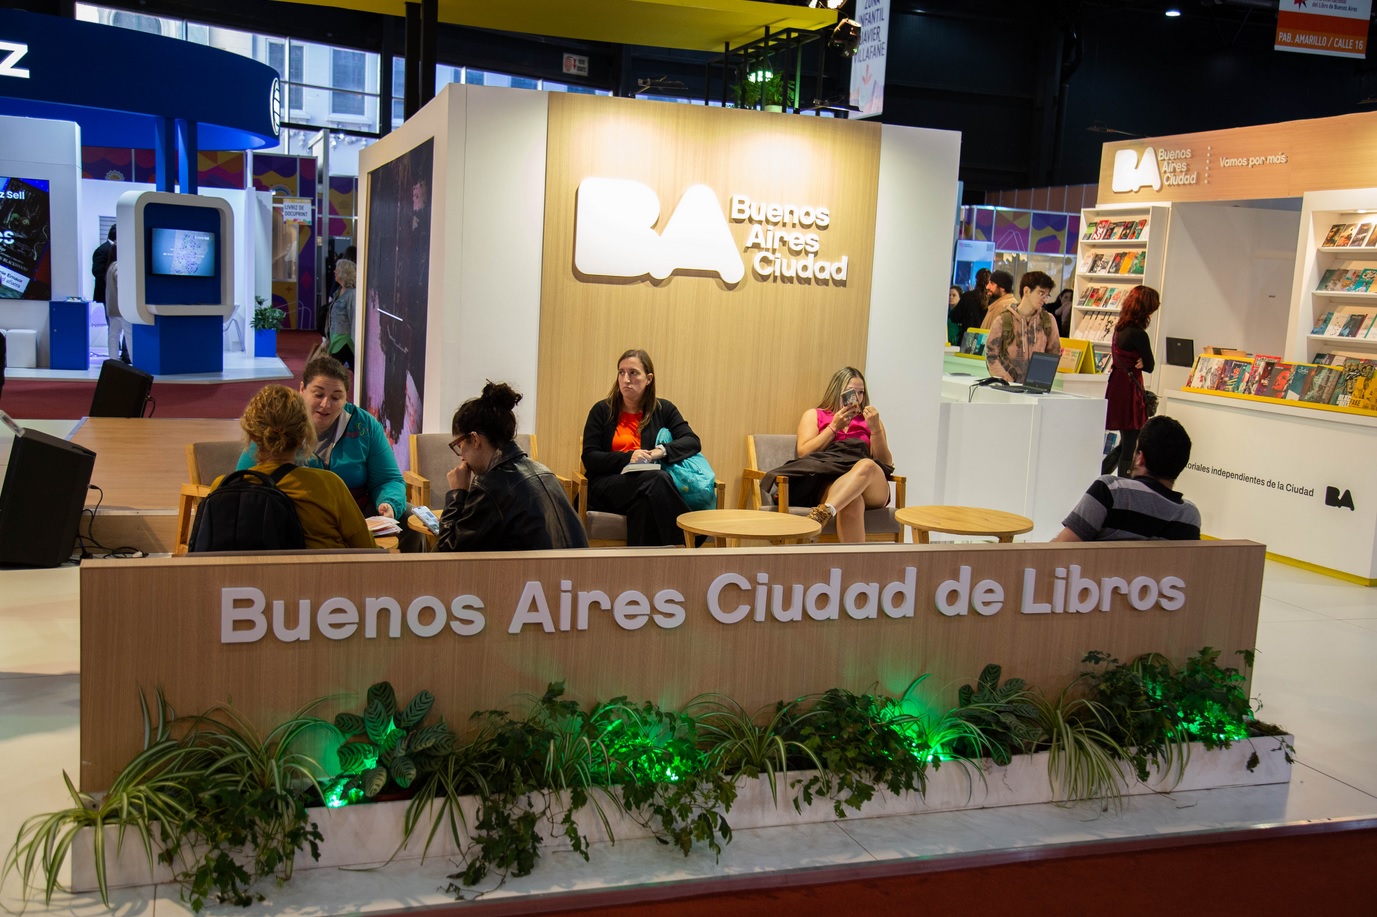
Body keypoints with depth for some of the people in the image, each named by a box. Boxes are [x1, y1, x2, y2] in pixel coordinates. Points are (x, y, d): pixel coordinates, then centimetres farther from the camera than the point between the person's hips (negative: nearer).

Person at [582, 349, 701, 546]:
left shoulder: (663, 410, 16)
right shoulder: (602, 411, 12)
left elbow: (693, 442, 2)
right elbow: (589, 458, 2)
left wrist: (661, 451, -18)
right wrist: (627, 458, -15)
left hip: (649, 484, 1)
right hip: (607, 485, -1)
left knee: (644, 501, -38)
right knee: (657, 479, -34)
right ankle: (682, 544, -33)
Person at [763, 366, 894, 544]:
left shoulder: (870, 420, 29)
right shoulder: (814, 415, 26)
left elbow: (886, 463, 18)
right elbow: (804, 452, 9)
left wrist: (875, 428, 5)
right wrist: (834, 427, 4)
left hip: (871, 488, 2)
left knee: (866, 465, -38)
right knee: (851, 501, -40)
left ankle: (823, 513, -56)